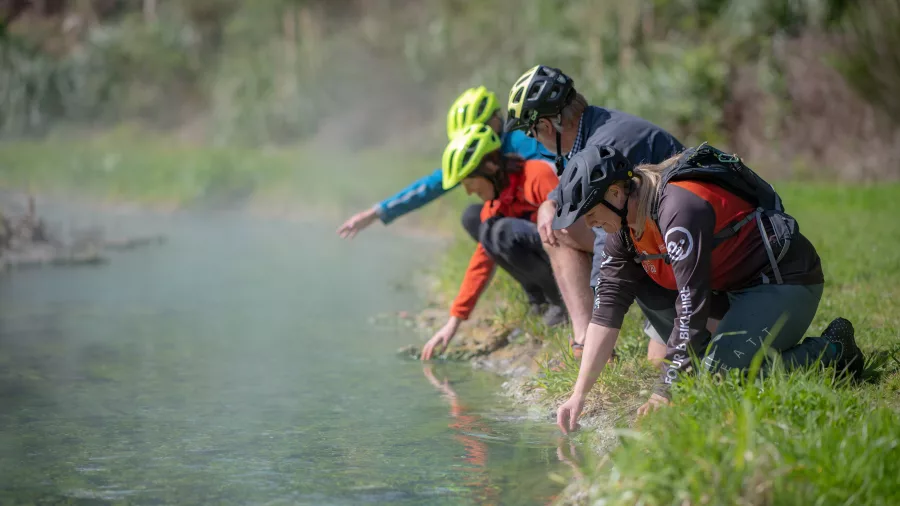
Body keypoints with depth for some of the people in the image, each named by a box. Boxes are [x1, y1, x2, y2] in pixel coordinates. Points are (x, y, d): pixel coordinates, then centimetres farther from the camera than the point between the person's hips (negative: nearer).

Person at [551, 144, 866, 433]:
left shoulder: (679, 207, -29)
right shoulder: (625, 225, 0)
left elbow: (691, 307, -31)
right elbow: (608, 308, -1)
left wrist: (664, 394, -27)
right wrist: (579, 395, -6)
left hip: (786, 281, -9)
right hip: (734, 285, 9)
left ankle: (832, 351, -6)